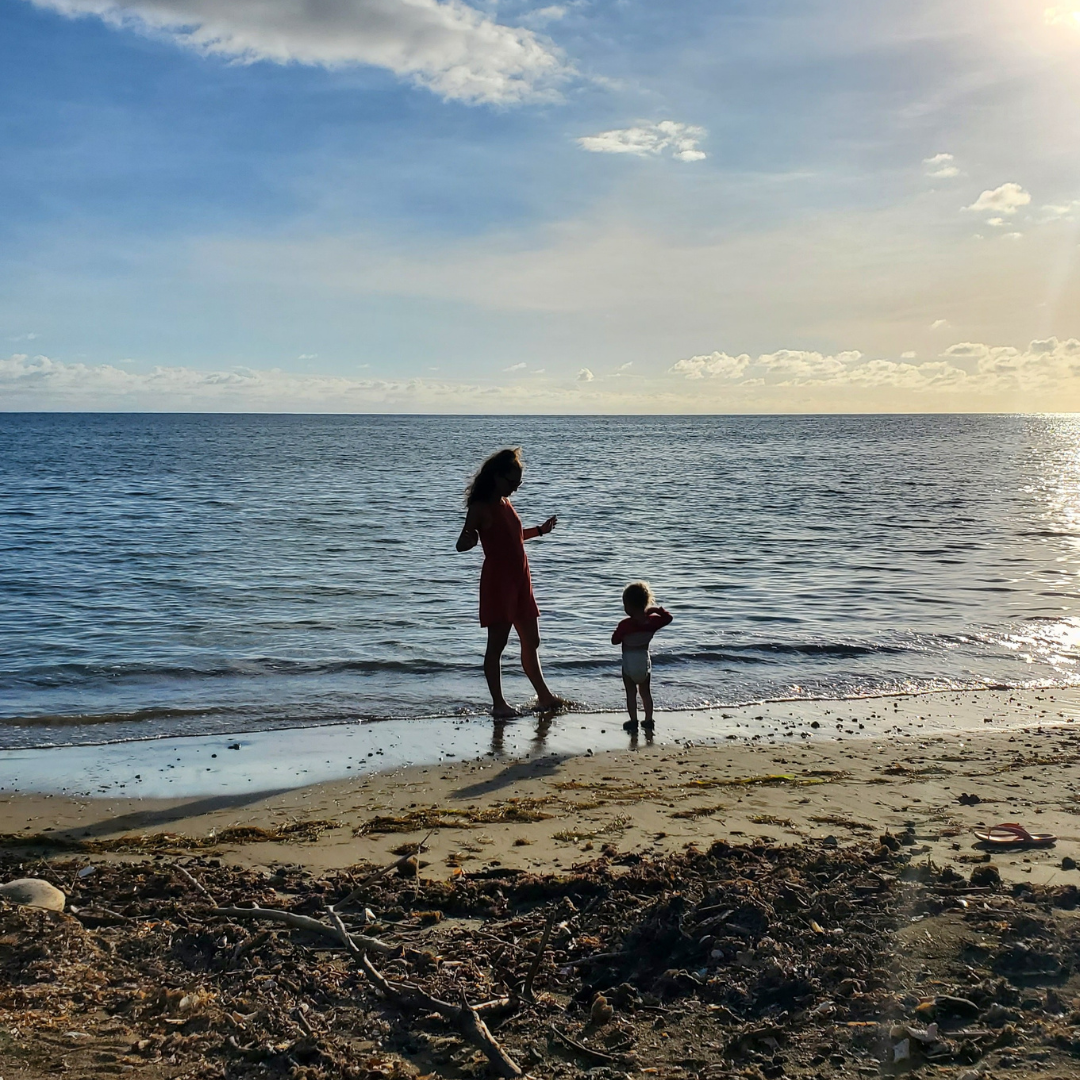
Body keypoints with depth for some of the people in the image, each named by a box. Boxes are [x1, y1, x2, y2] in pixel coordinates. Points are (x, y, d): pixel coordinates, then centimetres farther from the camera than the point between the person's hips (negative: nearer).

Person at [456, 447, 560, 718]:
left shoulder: (505, 503, 14)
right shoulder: (480, 508, -11)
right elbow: (461, 544, -15)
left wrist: (540, 530, 36)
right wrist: (469, 539, -37)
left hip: (520, 581, 9)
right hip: (497, 581, -9)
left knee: (531, 641, 15)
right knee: (497, 643, -4)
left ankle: (544, 696, 25)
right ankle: (498, 703, 2)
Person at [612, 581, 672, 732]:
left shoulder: (625, 625, -22)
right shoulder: (653, 620, -10)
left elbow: (615, 640, -8)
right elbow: (668, 617, 9)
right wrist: (656, 609, 8)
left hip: (629, 662, -4)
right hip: (645, 660, 4)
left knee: (631, 694, 8)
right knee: (646, 692, 17)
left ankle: (633, 721, 12)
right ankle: (648, 721, 22)